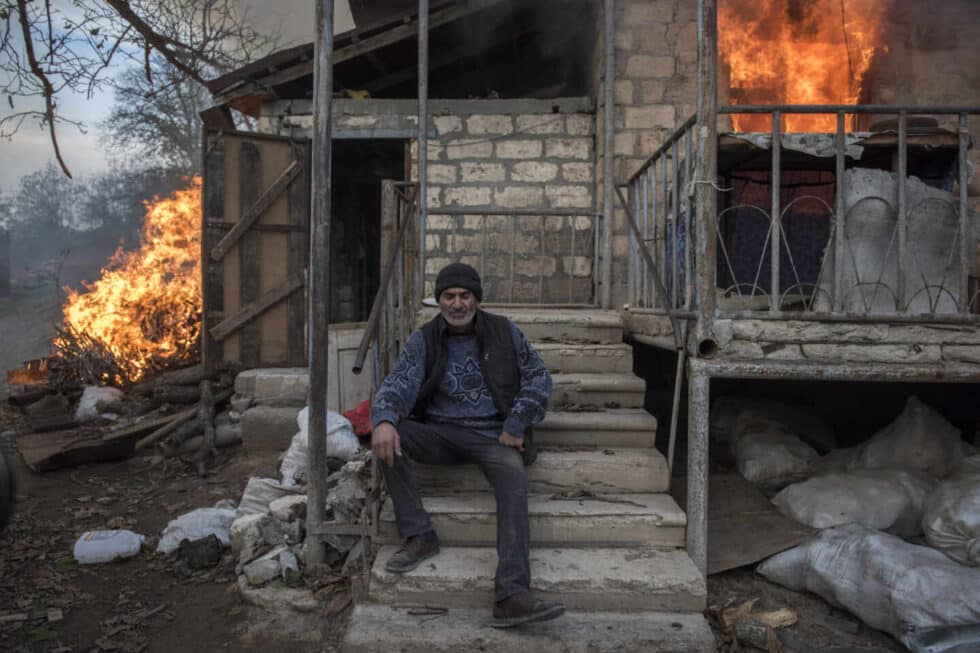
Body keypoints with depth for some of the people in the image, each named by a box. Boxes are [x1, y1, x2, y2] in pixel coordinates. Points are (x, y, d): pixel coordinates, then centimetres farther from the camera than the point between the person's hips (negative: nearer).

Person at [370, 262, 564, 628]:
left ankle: (511, 597, -39)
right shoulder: (424, 340, 4)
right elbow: (399, 384, -8)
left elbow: (539, 378, 5)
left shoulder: (504, 332, 4)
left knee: (514, 479, -32)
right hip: (440, 433, 2)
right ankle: (419, 536, -18)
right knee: (389, 436, -26)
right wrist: (384, 420, -31)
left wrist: (515, 426, -7)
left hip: (492, 434, -1)